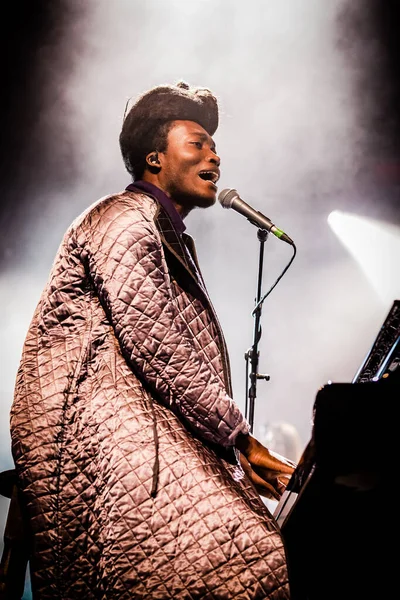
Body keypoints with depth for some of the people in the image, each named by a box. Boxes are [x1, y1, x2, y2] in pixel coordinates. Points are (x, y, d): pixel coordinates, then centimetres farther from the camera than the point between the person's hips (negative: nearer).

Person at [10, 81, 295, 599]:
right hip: (98, 424, -9)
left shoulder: (173, 241, 27)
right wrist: (240, 440, -12)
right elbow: (155, 347, -15)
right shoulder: (124, 219, -4)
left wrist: (237, 449, 9)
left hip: (147, 427, 9)